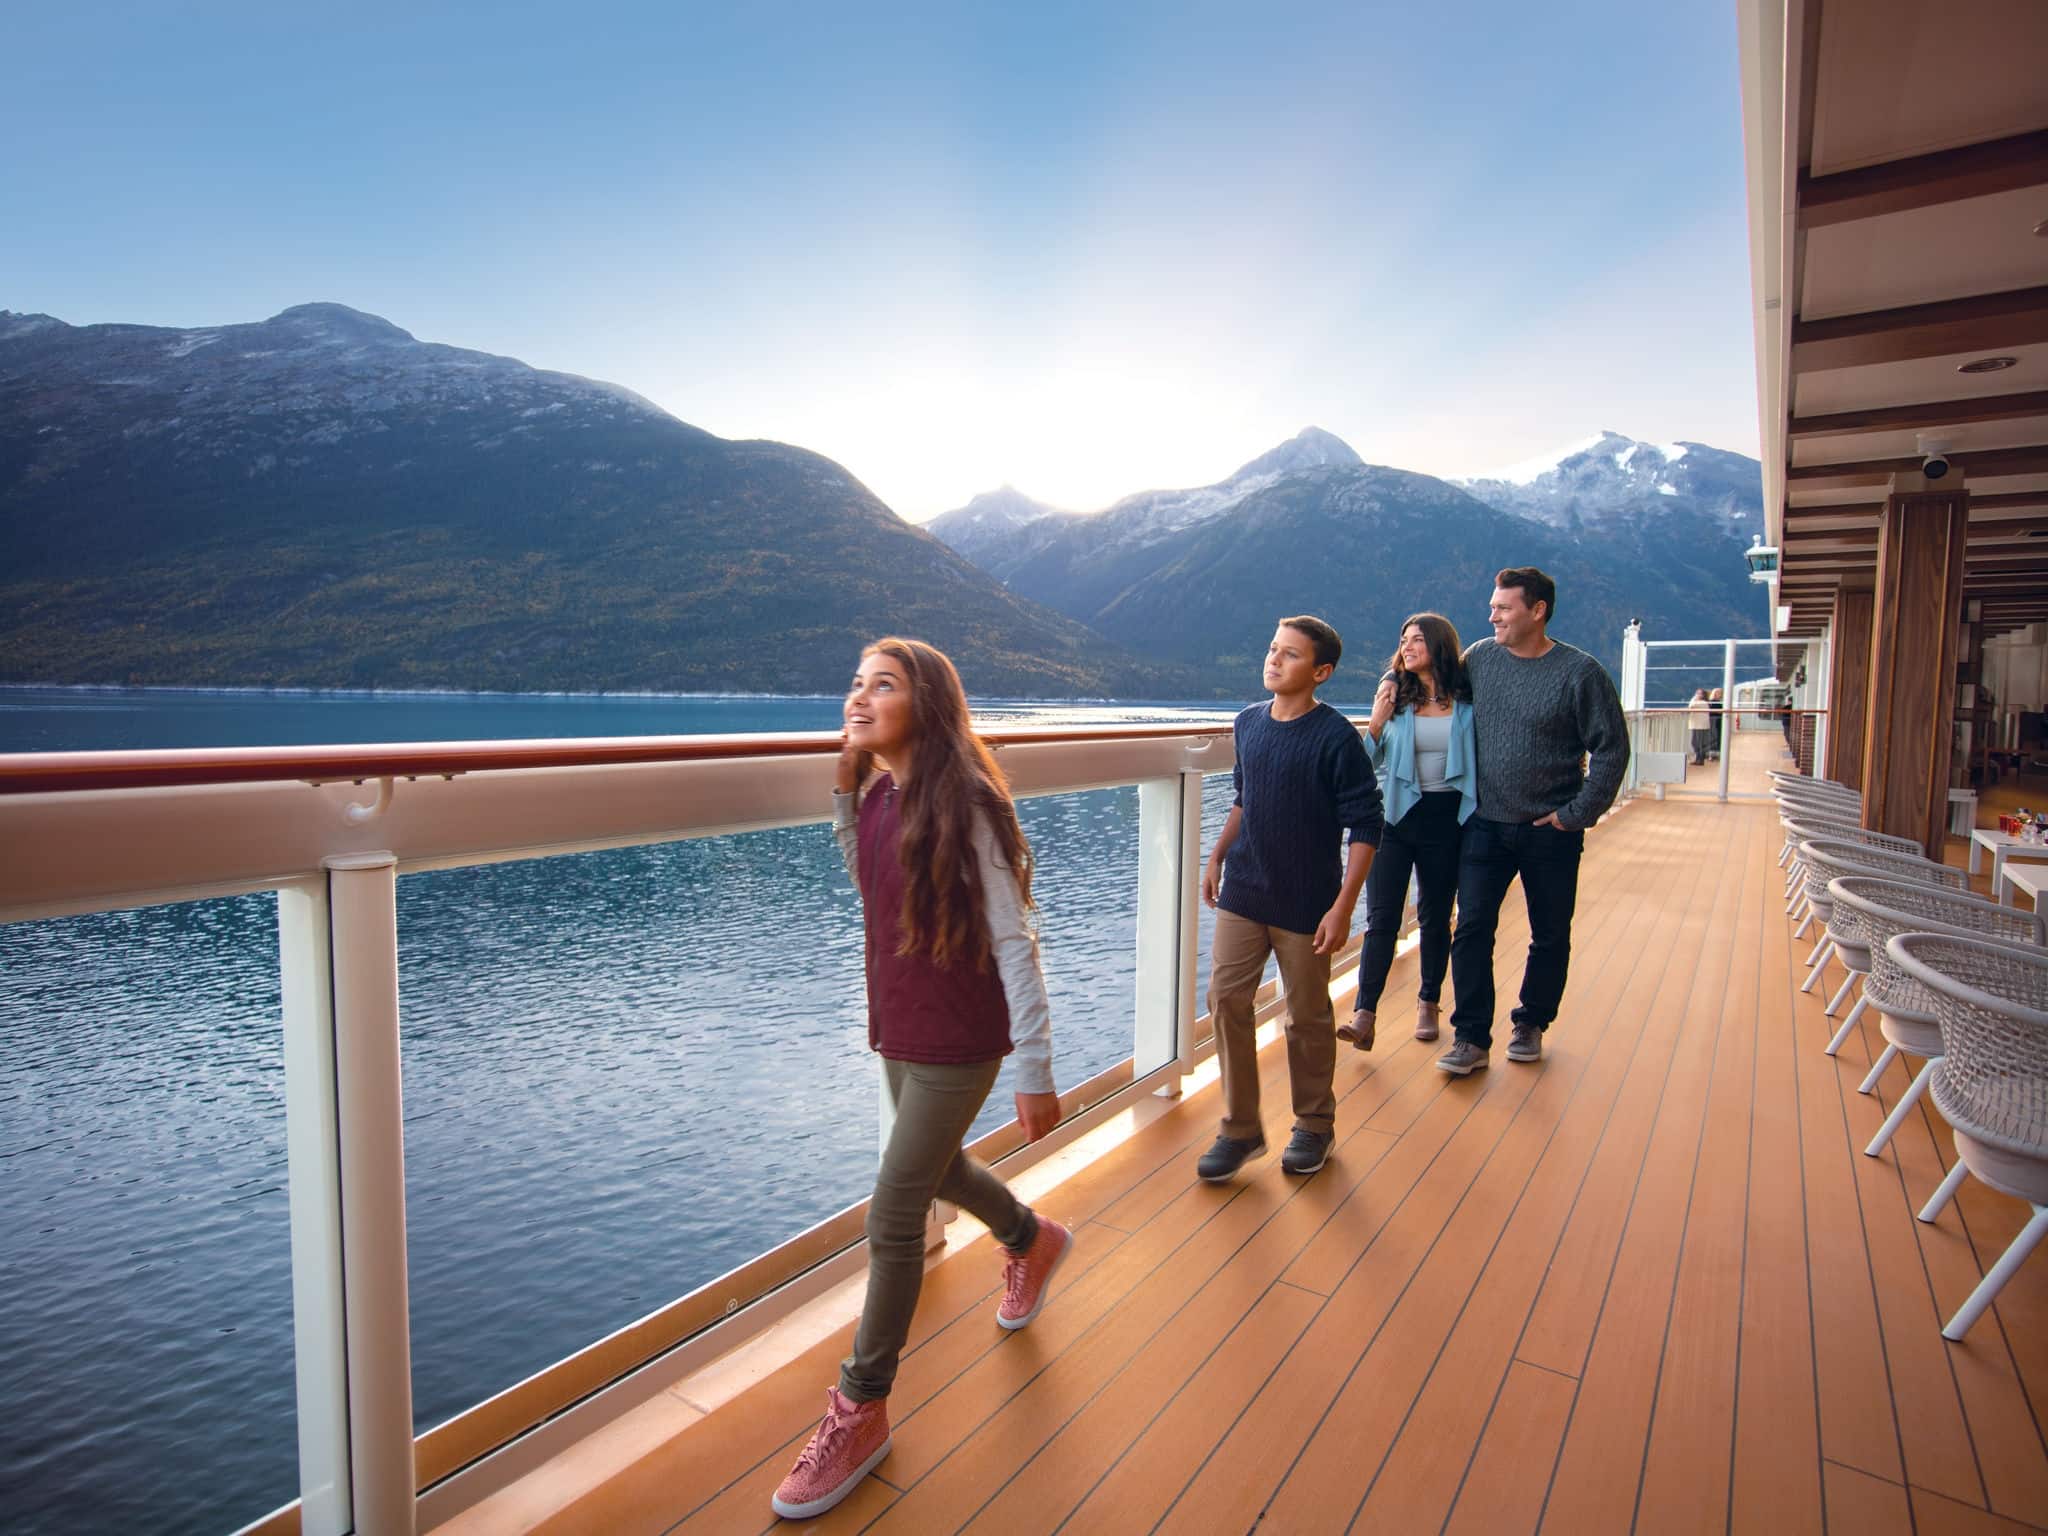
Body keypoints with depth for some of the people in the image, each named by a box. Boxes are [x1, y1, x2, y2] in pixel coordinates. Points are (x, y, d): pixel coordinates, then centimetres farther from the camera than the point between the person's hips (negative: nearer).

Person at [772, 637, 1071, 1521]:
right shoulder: (876, 800, -1)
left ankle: (861, 1411, 22)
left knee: (893, 1214, 1)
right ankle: (1034, 1242, 56)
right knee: (937, 1169, 26)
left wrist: (1035, 1070, -20)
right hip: (896, 1029, 8)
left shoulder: (963, 804, -23)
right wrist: (846, 789, 3)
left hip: (958, 1043, -8)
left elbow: (1013, 941, -21)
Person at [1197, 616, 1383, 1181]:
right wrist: (1218, 856, 13)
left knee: (1308, 1017, 10)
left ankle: (1314, 1125, 33)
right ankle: (1241, 1129, 17)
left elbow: (1365, 828, -13)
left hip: (1306, 903, -5)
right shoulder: (1249, 722, 3)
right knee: (1225, 999, 1)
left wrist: (1343, 907, -17)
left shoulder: (1336, 737, -14)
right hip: (1242, 894, 5)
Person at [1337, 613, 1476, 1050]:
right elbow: (1370, 762, 6)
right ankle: (1364, 1015, -7)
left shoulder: (1467, 701, 0)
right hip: (1396, 816, 1)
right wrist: (1376, 723, -10)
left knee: (1435, 916, 11)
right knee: (1381, 917, -5)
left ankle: (1429, 1003, 29)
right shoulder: (1394, 696, 4)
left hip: (1447, 819, 0)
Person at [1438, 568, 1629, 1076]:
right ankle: (1471, 1038, 4)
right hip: (1485, 825, 2)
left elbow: (1612, 748, -5)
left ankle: (1531, 1025, 29)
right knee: (1472, 930, -3)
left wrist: (1577, 814, -10)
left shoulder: (1580, 672, -8)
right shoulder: (1479, 658, 2)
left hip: (1550, 831, -2)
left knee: (1550, 937, 11)